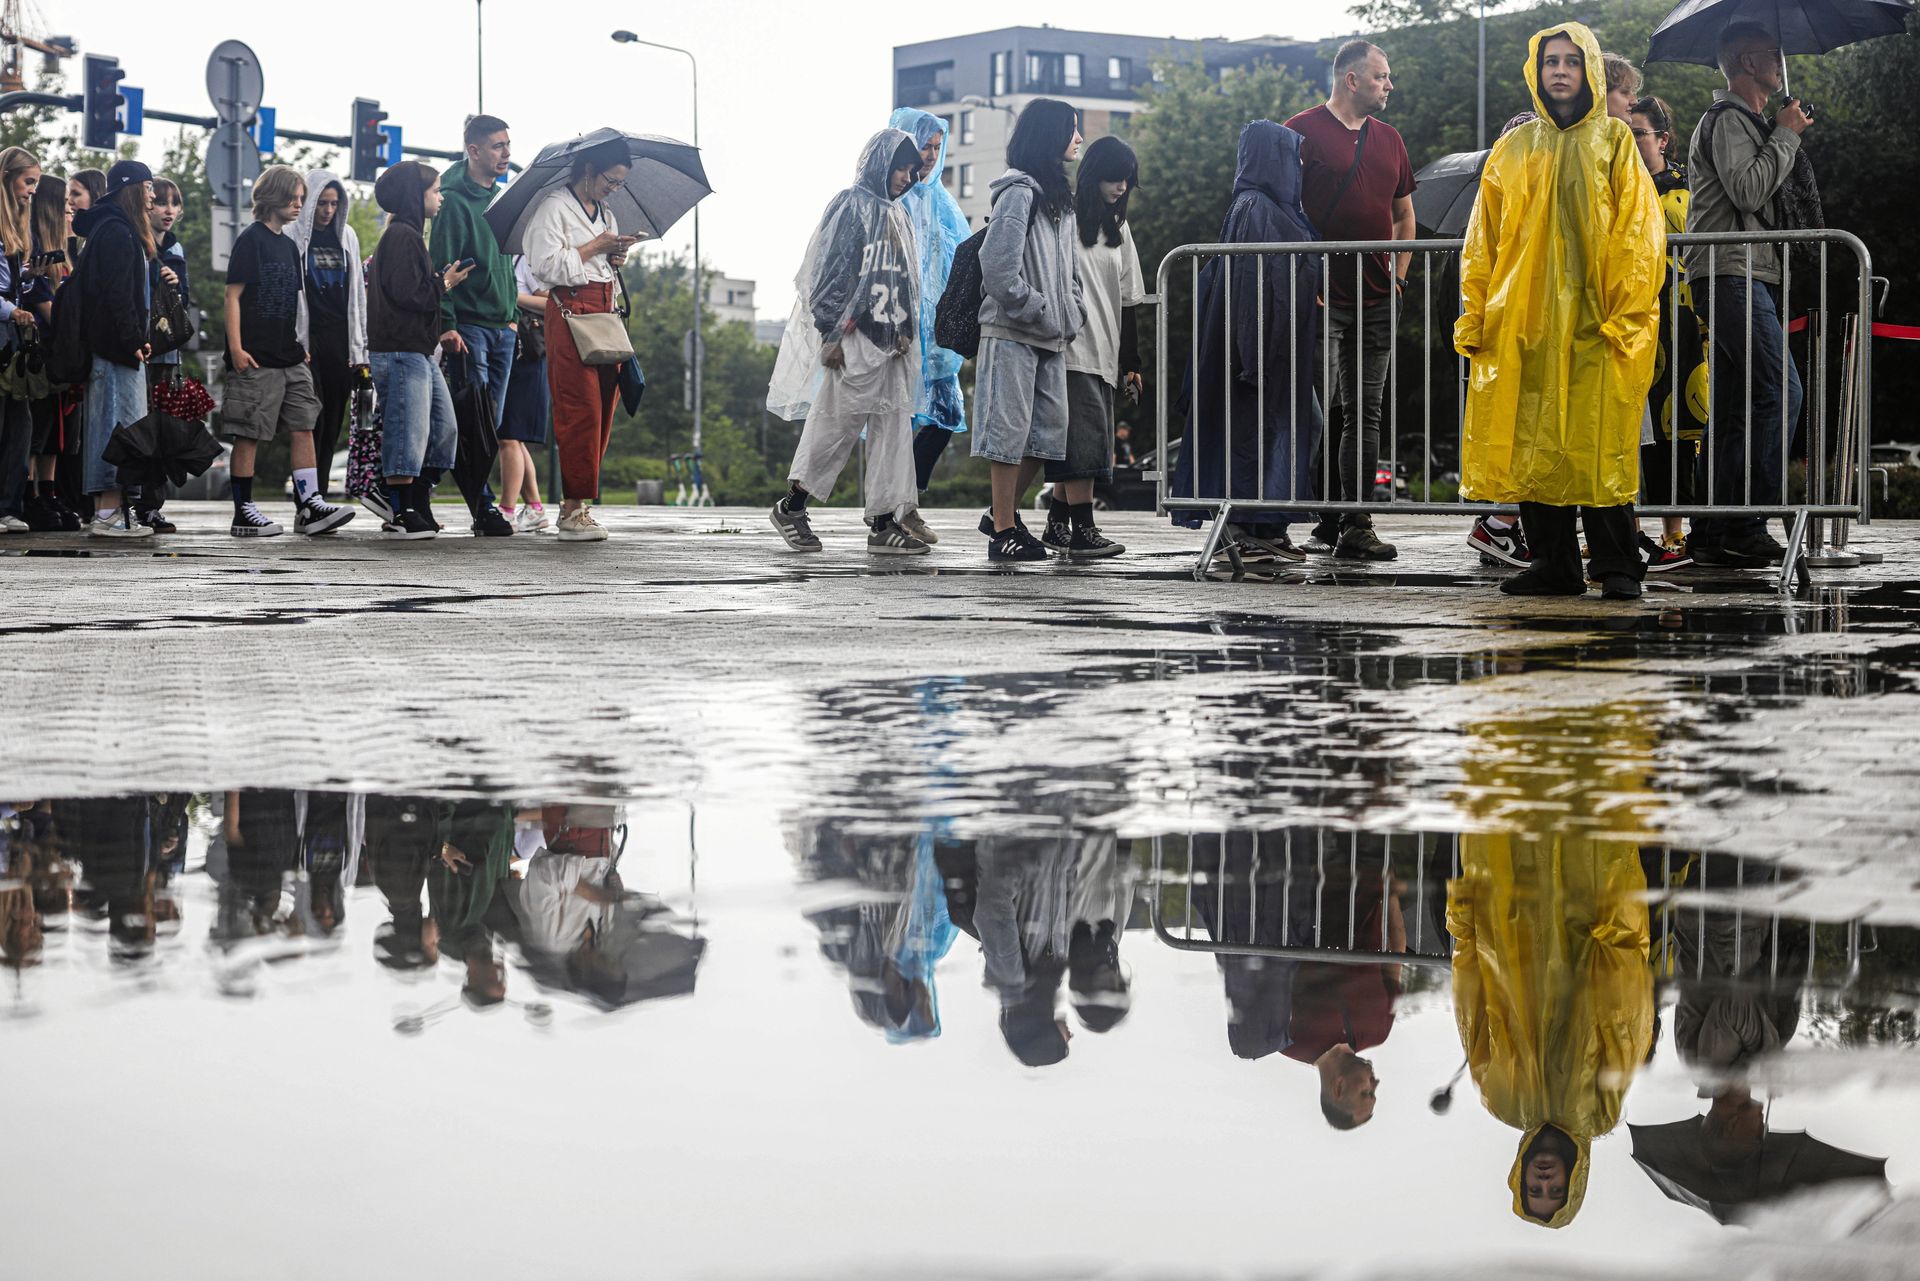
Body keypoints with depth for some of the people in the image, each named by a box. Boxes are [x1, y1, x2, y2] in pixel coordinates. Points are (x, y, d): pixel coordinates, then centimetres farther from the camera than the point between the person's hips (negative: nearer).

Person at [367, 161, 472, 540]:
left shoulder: (408, 235, 21)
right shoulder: (402, 236, -12)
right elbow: (407, 294, -20)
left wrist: (443, 281, 10)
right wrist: (444, 284, -9)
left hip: (419, 352, 11)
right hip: (400, 352, -11)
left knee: (443, 428, 11)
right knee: (407, 431, -9)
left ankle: (418, 509, 14)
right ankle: (401, 515, -6)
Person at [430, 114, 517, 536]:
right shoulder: (454, 200, -7)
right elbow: (441, 266, -12)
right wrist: (446, 324, -18)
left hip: (503, 327, 7)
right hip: (469, 326, -7)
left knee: (491, 423, 7)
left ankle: (482, 503, 11)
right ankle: (484, 506, -10)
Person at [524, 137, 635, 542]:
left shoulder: (606, 215, 21)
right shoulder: (555, 207, -4)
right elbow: (547, 266, -13)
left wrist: (616, 259, 8)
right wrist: (595, 247, -9)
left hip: (604, 312, 8)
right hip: (570, 311, -8)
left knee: (601, 412, 2)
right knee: (580, 411, -13)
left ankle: (576, 504, 6)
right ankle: (573, 511, -13)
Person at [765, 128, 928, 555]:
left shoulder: (897, 215, 18)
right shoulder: (849, 206, -5)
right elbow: (829, 272, -10)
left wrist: (907, 332, 14)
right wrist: (832, 333, -15)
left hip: (891, 340, 8)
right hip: (855, 339, -8)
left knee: (893, 428, 2)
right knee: (837, 424, -4)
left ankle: (886, 523, 3)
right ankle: (791, 507, 9)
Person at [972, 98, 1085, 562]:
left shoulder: (1059, 197, 18)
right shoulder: (1019, 192, -11)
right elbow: (998, 264, -18)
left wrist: (1074, 313, 7)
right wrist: (1039, 312, -15)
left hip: (1049, 336, 9)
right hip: (1012, 332, -9)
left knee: (1050, 428, 9)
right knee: (1010, 426, -5)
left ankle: (1002, 514, 21)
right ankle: (1003, 529, 0)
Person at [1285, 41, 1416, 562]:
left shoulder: (1388, 139, 16)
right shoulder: (1303, 131, -3)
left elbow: (1403, 215, 25)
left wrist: (1398, 275, 13)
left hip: (1376, 300, 6)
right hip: (1321, 300, -6)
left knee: (1364, 413, 4)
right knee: (1325, 413, -3)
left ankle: (1356, 525, 6)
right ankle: (1327, 524, 3)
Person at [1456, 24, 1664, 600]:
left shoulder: (1612, 141, 6)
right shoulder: (1513, 149, 16)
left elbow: (1639, 232, -1)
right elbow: (1482, 239, 14)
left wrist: (1627, 315, -11)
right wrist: (1474, 315, 3)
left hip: (1594, 324, -3)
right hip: (1522, 325, 3)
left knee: (1598, 447, -7)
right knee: (1532, 446, 1)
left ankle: (1617, 568, 0)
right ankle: (1553, 564, 8)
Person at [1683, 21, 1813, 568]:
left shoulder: (1745, 121, 26)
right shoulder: (1728, 119, -7)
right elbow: (1747, 191, -19)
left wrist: (1787, 139, 17)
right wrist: (1785, 136, -10)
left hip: (1743, 277, 11)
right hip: (1731, 272, -11)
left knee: (1735, 407, 7)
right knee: (1780, 392, -17)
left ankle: (1711, 532, 6)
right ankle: (1746, 526, -19)